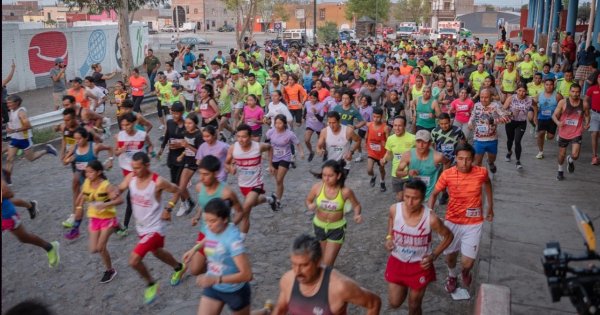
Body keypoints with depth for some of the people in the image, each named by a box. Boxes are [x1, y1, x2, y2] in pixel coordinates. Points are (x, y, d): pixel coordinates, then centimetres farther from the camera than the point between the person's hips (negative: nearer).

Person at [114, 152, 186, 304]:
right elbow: (120, 189, 7)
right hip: (140, 227, 7)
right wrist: (117, 195, -16)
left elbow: (176, 191, -9)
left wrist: (168, 209, -15)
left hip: (154, 228, -7)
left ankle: (151, 284, 14)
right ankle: (179, 267, 55)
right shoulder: (131, 177, -11)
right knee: (157, 252, 28)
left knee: (134, 260, -14)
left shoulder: (158, 182, -25)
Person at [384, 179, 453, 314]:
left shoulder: (431, 218, -27)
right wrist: (389, 237, -5)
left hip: (420, 265, -2)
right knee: (394, 304, 13)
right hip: (397, 262, 2)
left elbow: (448, 236, -7)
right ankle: (404, 287, 45)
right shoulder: (394, 209, -19)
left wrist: (433, 256, -15)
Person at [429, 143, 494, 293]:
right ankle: (452, 275, 51)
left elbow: (487, 183, 9)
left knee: (467, 262, -5)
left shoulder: (481, 172, -15)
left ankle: (466, 272, 34)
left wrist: (490, 207, 17)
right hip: (452, 221, 1)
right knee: (450, 255, 16)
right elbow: (434, 194, -3)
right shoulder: (447, 174, -17)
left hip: (473, 223, -1)